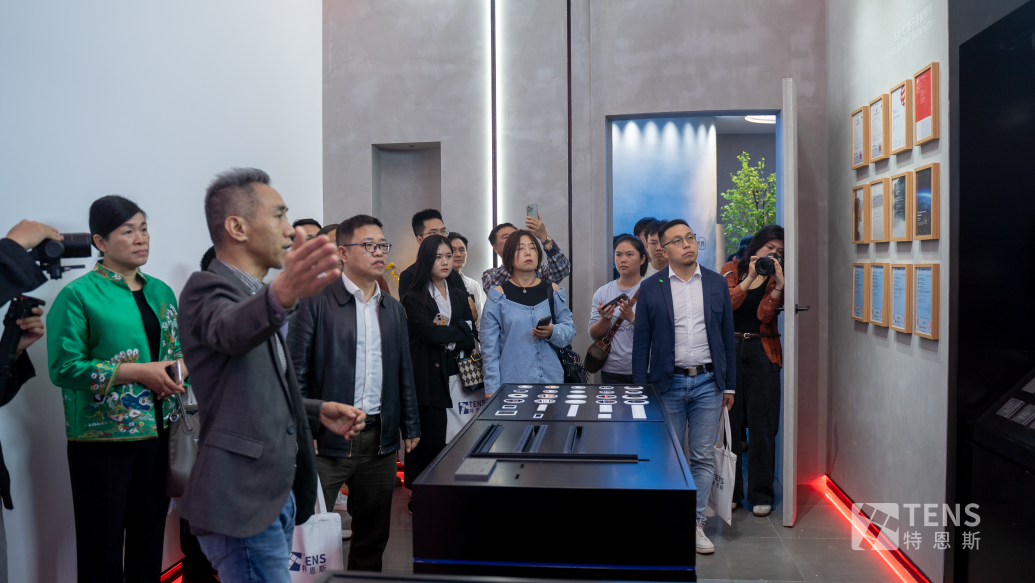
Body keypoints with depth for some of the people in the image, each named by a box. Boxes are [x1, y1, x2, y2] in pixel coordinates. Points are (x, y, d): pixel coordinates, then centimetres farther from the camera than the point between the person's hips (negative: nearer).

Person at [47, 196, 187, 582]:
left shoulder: (161, 292, 12)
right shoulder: (79, 296, -7)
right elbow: (64, 367, -14)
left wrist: (180, 367, -5)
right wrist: (139, 371, -17)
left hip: (157, 433, 5)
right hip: (103, 438, -5)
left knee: (150, 540, 14)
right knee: (103, 545, 5)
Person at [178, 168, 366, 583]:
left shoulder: (254, 294, 16)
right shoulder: (207, 287, -13)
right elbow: (230, 329, -39)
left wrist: (317, 412, 8)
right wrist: (282, 295, -58)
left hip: (276, 494, 9)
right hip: (242, 502, -9)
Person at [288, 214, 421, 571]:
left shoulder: (394, 309, 12)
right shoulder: (317, 303, -5)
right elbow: (296, 370, -6)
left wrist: (410, 427, 13)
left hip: (380, 438, 5)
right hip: (329, 436, -5)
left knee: (374, 531, 14)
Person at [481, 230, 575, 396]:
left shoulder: (553, 291, 9)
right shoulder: (498, 296, 2)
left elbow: (569, 329, 7)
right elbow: (489, 345, 0)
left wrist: (553, 332, -16)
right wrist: (491, 389, -5)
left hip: (551, 379, 2)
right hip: (512, 382, -2)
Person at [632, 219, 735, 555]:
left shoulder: (717, 284, 6)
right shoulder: (650, 288, 0)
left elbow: (727, 336, 9)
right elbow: (641, 342, 2)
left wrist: (729, 385, 7)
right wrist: (640, 390, -1)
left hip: (708, 382, 2)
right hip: (668, 384, -1)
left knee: (703, 457, 7)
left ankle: (696, 524, 18)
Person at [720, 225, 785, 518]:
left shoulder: (776, 277, 9)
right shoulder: (732, 269, 7)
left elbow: (765, 314, -5)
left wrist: (779, 286, -17)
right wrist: (749, 279, -15)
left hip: (762, 353, 1)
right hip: (729, 350, 0)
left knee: (763, 425, 0)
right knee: (729, 423, 2)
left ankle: (761, 495, 11)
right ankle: (730, 491, 15)